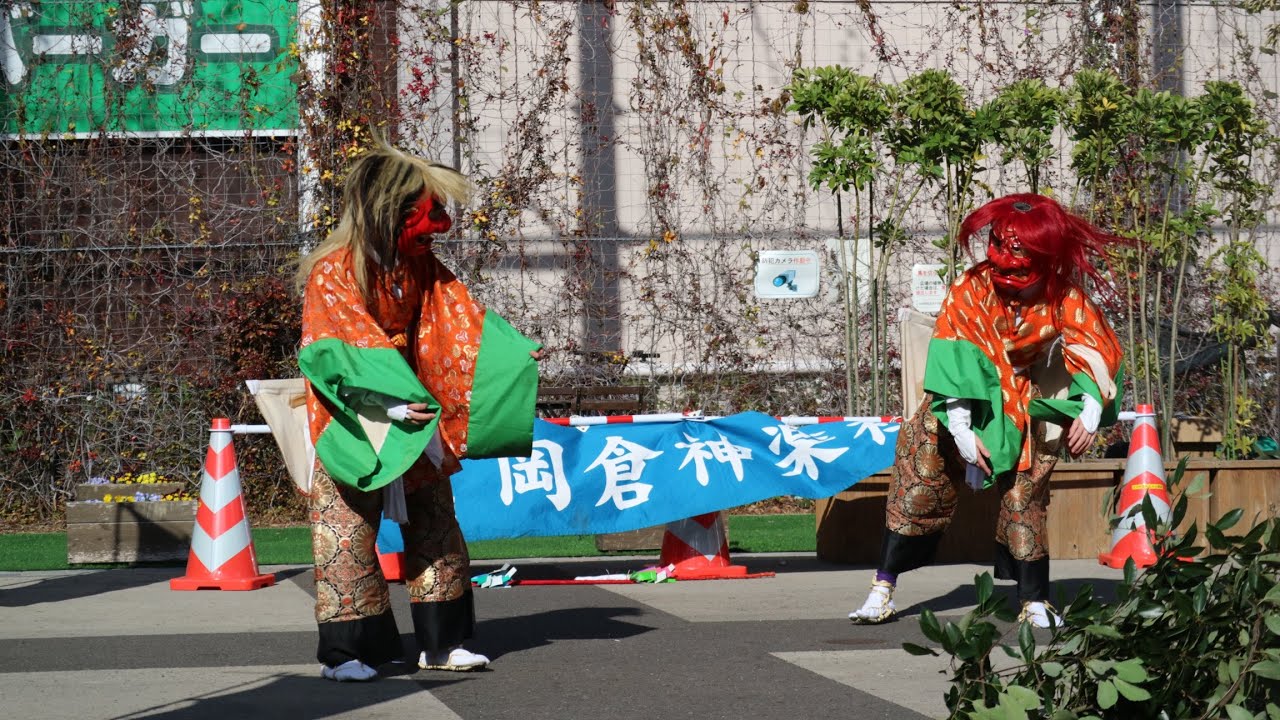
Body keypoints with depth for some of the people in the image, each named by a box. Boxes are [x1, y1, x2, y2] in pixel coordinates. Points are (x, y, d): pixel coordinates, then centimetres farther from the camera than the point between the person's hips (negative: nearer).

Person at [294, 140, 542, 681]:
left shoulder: (420, 267, 4)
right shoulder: (332, 273, -17)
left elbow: (459, 322, 0)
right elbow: (335, 354, -23)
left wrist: (516, 353, -16)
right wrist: (391, 404, -32)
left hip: (415, 420, 7)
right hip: (354, 427, -7)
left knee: (435, 528, 9)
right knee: (347, 533, -5)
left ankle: (441, 642, 16)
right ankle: (344, 651, 0)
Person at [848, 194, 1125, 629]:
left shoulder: (1063, 298, -16)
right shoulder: (972, 290, -20)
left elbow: (1096, 351, -17)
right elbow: (952, 359, -23)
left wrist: (1090, 412, -32)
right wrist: (961, 430, -28)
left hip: (1025, 411, 1)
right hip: (966, 402, -1)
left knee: (1025, 497, -7)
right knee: (920, 486, -5)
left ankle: (1035, 602, 0)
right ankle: (883, 589, 1)